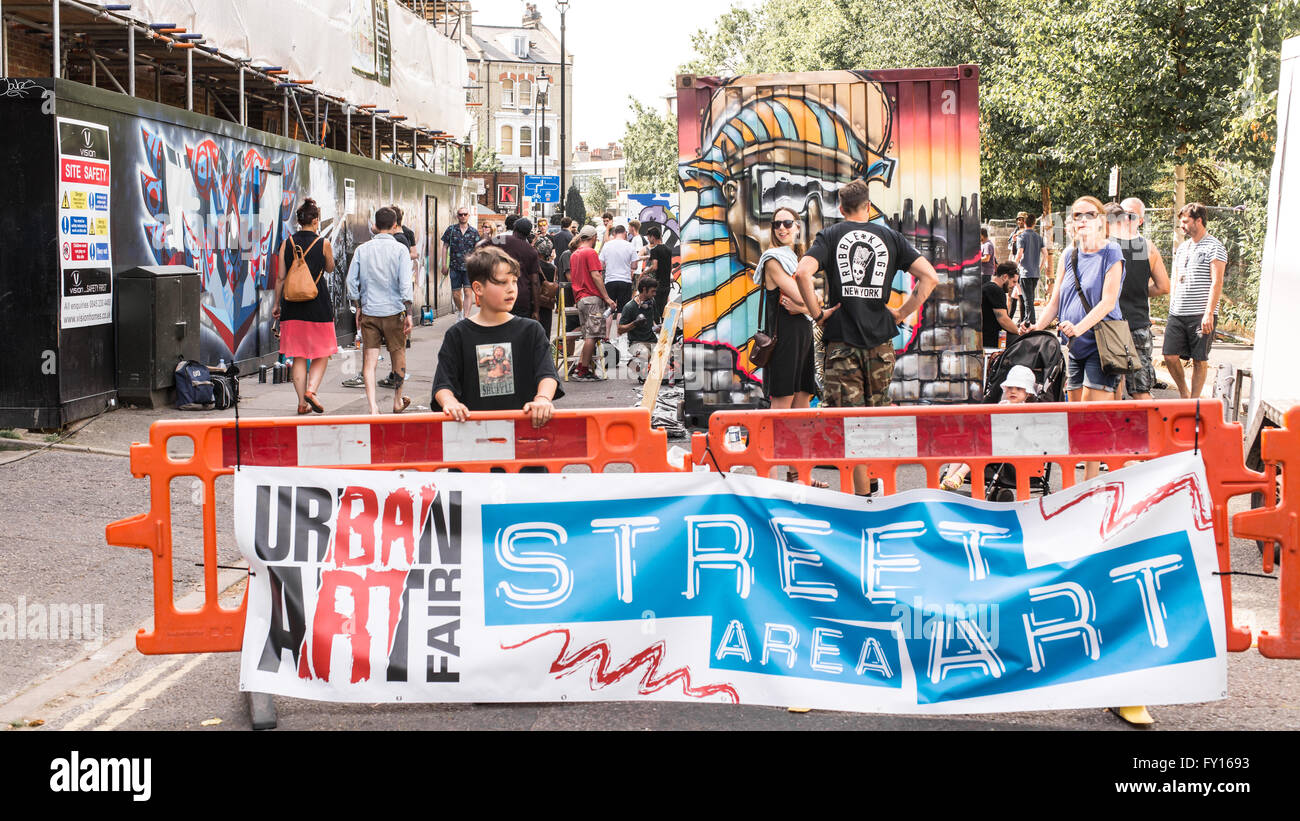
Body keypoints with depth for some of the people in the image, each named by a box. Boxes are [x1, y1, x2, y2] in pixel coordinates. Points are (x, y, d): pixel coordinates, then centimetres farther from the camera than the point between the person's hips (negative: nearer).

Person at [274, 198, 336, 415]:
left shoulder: (287, 243, 2)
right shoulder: (323, 243, -5)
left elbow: (281, 278, 2)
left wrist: (277, 304, 12)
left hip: (293, 305, 3)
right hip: (318, 306, -3)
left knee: (298, 357, 8)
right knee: (322, 354, 9)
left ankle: (302, 402, 7)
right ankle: (311, 389, -11)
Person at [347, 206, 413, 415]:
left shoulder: (362, 249, 3)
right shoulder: (400, 249, -5)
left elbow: (352, 281, 3)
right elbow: (405, 283, -10)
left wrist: (358, 307, 13)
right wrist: (408, 313, -7)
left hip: (368, 311, 2)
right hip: (393, 311, -1)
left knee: (369, 359, 0)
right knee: (398, 355, 15)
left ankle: (373, 405, -13)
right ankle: (398, 401, 28)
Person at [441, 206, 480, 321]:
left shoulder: (473, 232, 5)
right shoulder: (451, 230, 4)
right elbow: (445, 247, 7)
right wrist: (444, 265, 2)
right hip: (455, 267, 1)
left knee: (467, 292, -10)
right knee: (456, 294, 6)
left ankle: (465, 318, -11)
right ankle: (459, 311, 34)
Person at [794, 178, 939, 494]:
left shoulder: (830, 236, 3)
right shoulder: (890, 237, 8)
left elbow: (802, 272, -16)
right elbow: (930, 276, -1)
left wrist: (817, 313, -6)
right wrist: (901, 312, 5)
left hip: (842, 341, -2)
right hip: (880, 341, 2)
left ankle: (862, 496, -6)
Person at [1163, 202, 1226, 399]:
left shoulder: (1214, 247, -4)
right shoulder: (1182, 248, 18)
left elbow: (1217, 283, -10)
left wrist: (1209, 313, -17)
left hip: (1201, 315, -6)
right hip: (1177, 314, 6)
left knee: (1199, 360, -1)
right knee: (1170, 356, -1)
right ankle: (1183, 393, 17)